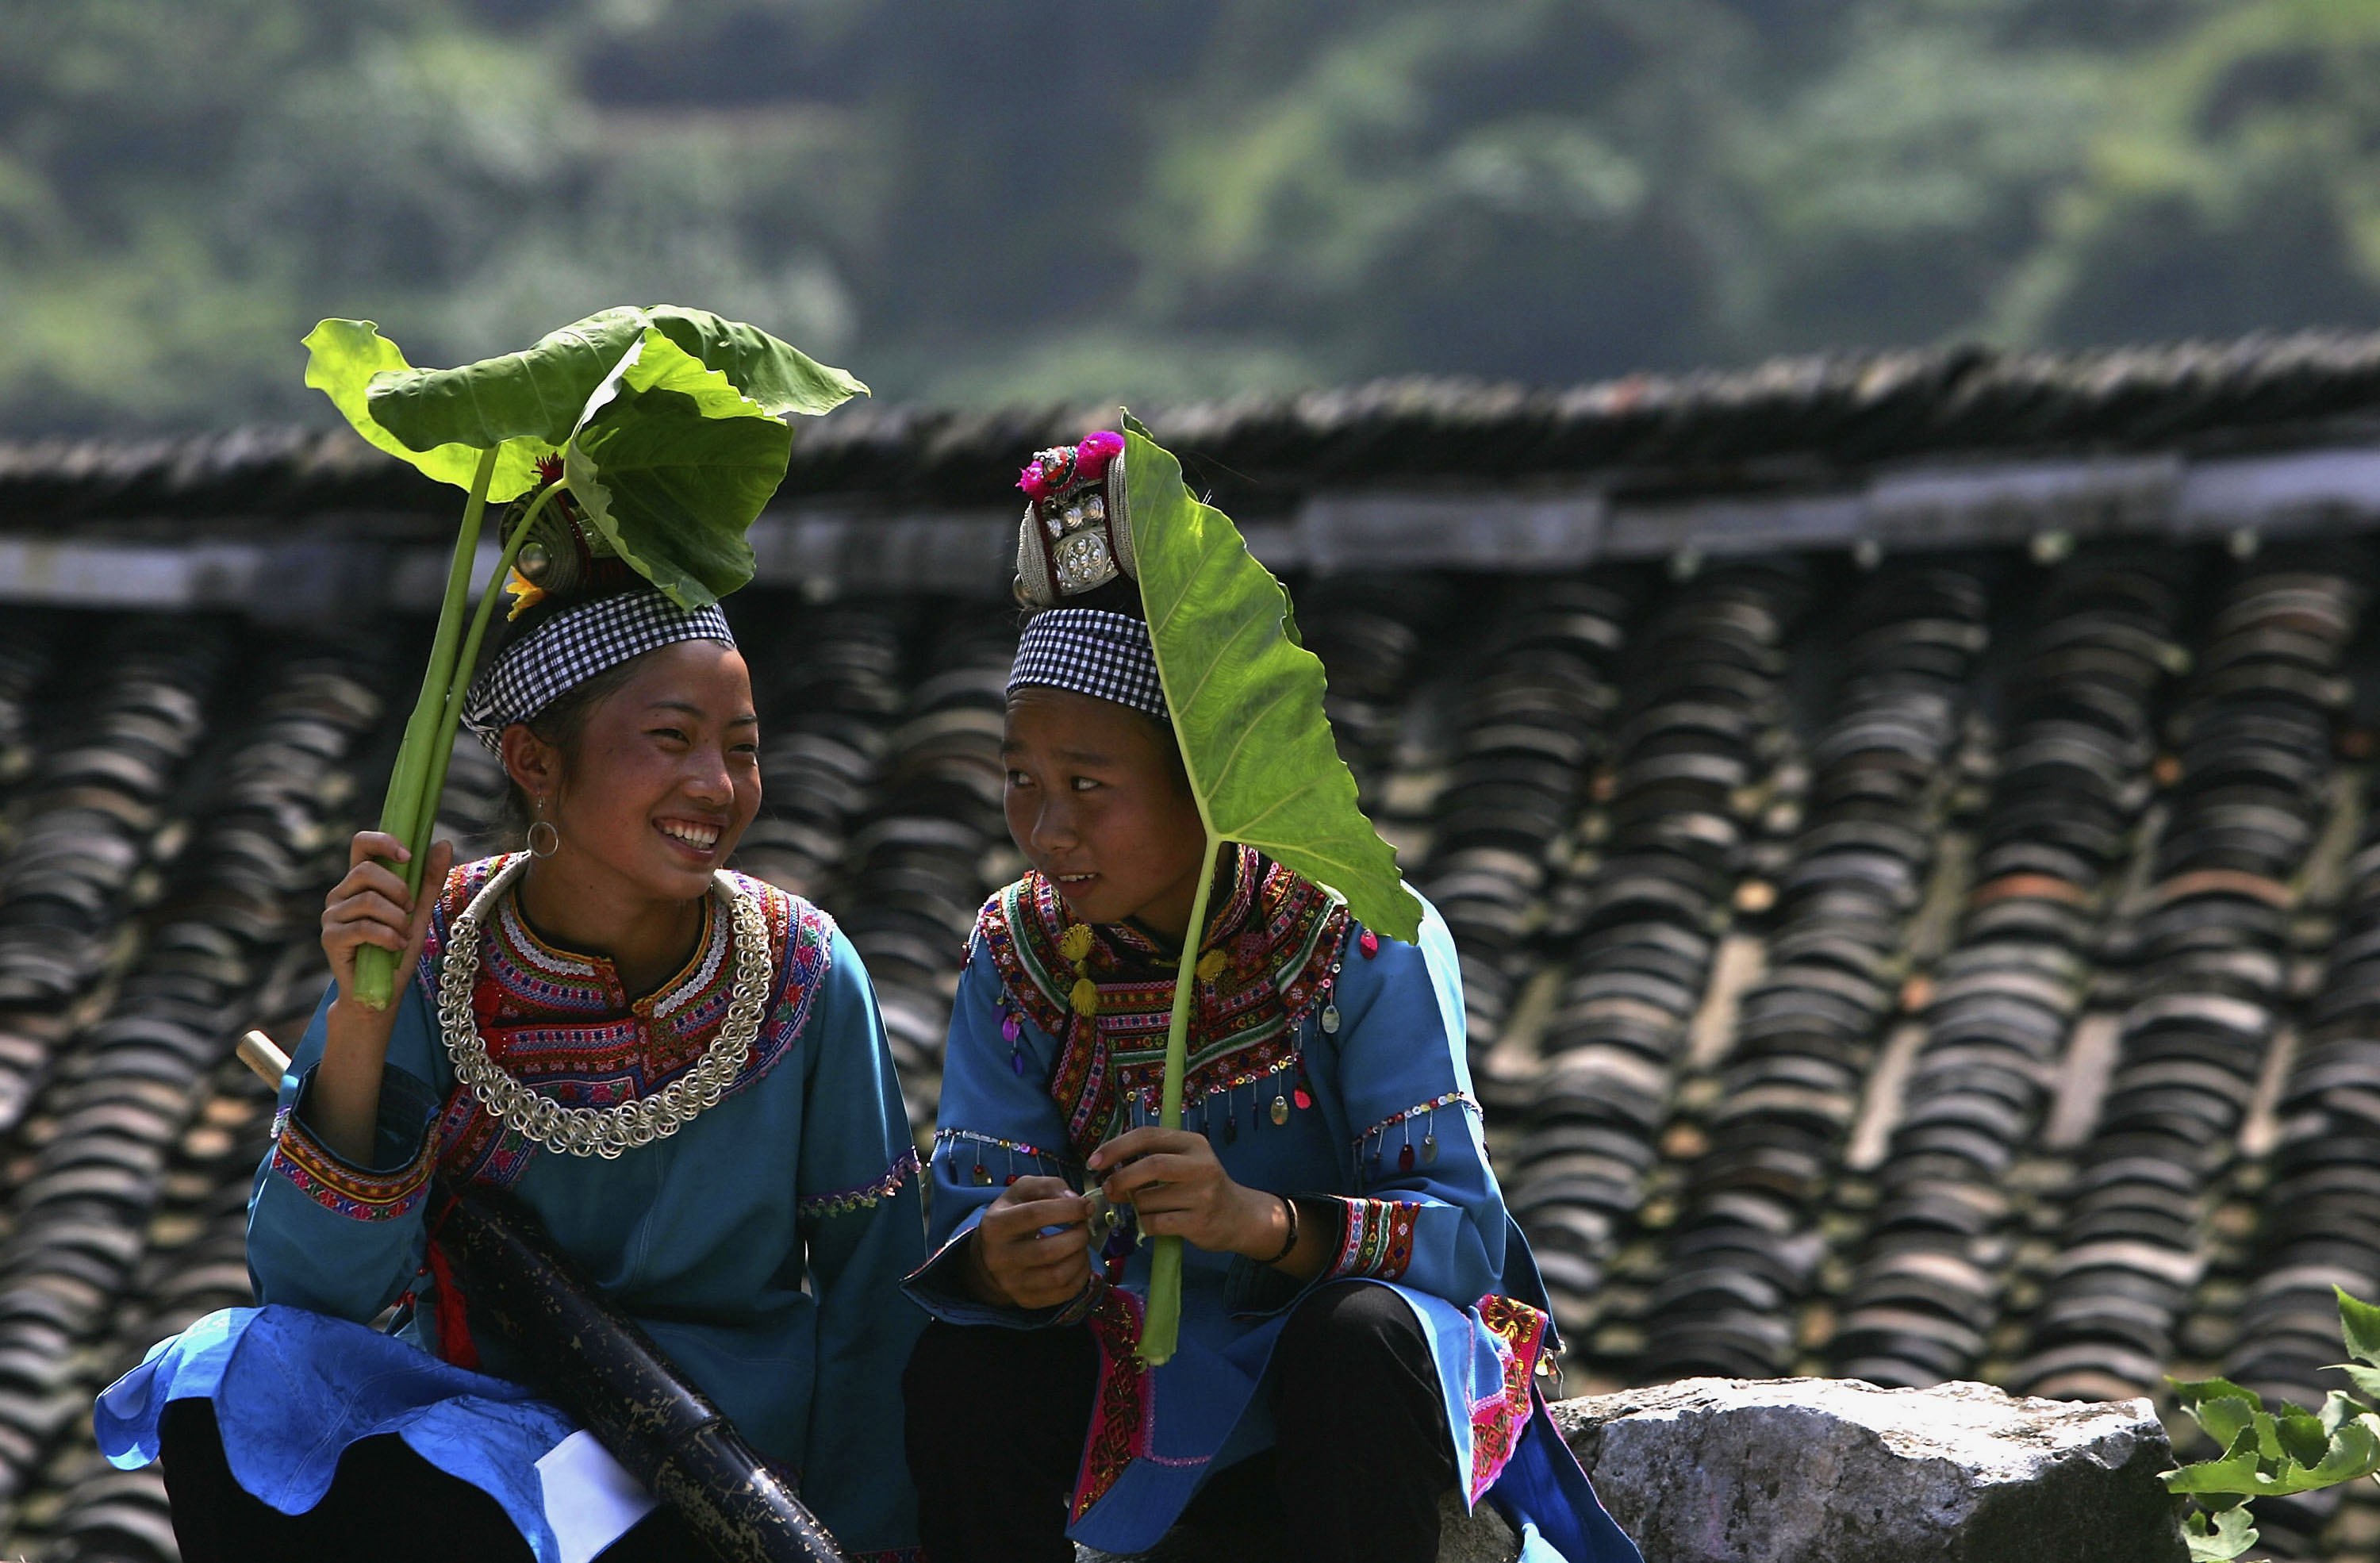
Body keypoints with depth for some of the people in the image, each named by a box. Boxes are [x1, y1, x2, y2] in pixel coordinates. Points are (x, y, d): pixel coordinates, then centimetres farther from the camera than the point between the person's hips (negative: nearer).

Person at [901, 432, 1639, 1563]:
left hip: (1348, 1386, -2)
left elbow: (1464, 1234, -21)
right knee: (960, 1374, -26)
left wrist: (1265, 1221, -40)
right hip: (1136, 1379, 2)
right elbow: (967, 1209, -11)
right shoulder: (1018, 956, -5)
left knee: (1362, 1338, -35)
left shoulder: (1360, 940, -16)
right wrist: (1000, 1266, -37)